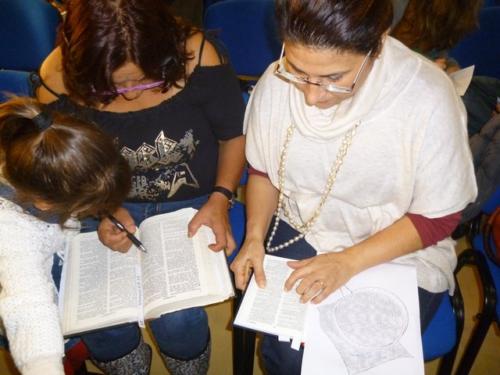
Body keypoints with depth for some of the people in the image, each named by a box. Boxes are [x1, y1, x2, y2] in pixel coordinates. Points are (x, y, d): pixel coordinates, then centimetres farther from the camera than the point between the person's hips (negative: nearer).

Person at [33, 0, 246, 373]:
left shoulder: (198, 58, -20)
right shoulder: (58, 78, -15)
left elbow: (234, 135, -3)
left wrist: (220, 197, -16)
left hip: (192, 205, -1)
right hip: (109, 206, 2)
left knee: (177, 320, -20)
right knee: (101, 323, -16)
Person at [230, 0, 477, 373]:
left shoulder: (429, 98, -25)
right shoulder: (277, 82, -16)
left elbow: (438, 218, -13)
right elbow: (264, 171, 2)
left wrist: (348, 263, -21)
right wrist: (255, 236, -14)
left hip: (399, 250, -1)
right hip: (300, 231, 2)